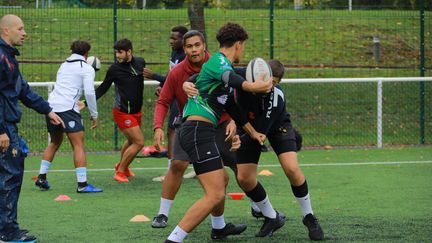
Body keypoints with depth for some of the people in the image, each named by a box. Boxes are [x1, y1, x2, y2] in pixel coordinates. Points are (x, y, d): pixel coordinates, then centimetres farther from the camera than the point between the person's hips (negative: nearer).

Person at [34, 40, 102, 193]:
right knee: (79, 144, -6)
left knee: (55, 143, 23)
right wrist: (94, 114, 0)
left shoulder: (64, 65, 21)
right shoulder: (87, 68, 2)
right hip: (67, 107, -7)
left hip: (51, 106, 7)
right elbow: (89, 92, -7)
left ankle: (41, 177, 20)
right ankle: (82, 184, -13)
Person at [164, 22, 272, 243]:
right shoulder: (219, 60, -7)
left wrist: (253, 132, 42)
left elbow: (232, 107, 35)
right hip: (199, 130, -11)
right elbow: (228, 76, -33)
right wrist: (251, 87, -47)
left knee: (221, 181, 30)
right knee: (215, 195, -18)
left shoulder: (221, 63, 24)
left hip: (200, 132, 11)